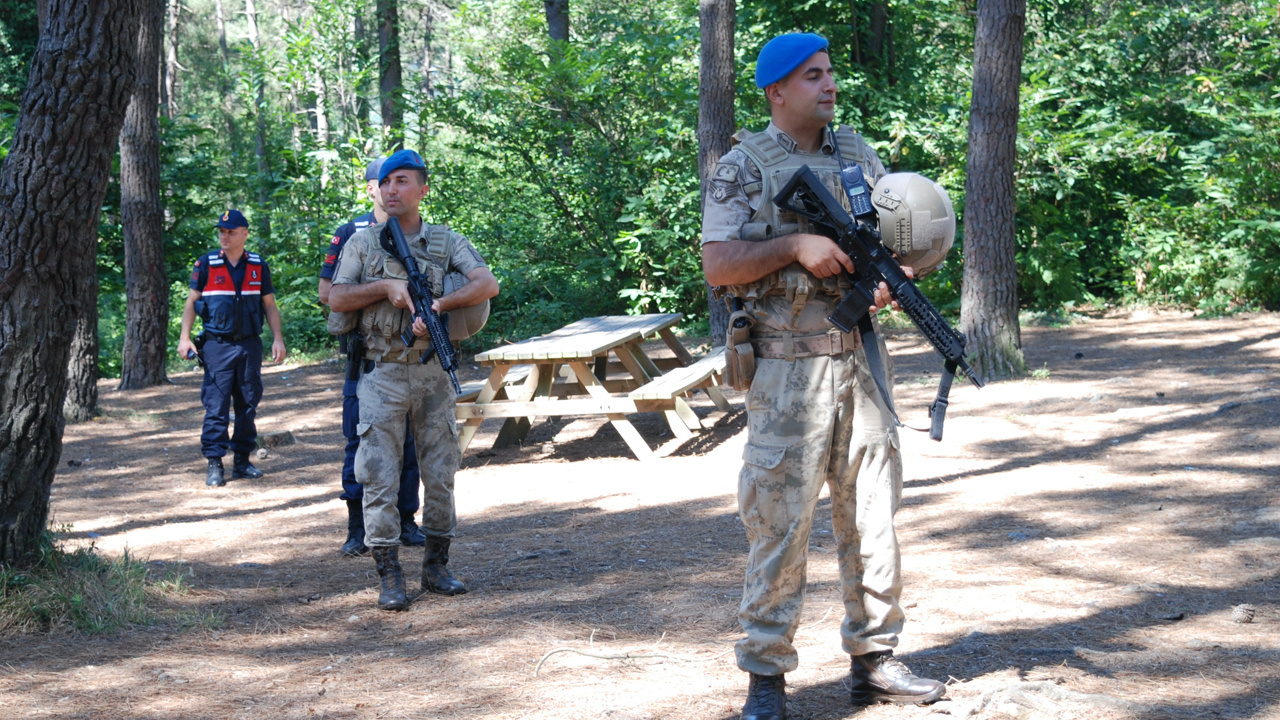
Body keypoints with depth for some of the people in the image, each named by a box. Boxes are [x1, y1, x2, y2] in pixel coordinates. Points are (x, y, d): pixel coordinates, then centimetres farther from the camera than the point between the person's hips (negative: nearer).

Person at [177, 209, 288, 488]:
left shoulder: (258, 266, 7)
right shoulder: (206, 264, 1)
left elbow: (270, 305, 12)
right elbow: (191, 302, 4)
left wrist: (278, 338, 3)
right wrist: (184, 337, -5)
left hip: (250, 344, 3)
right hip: (218, 345, -3)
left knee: (248, 404, 7)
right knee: (216, 405, -6)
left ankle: (242, 460, 16)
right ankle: (215, 465, -3)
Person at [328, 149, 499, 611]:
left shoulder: (447, 242, 5)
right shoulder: (363, 243, 5)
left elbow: (487, 284, -10)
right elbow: (336, 299, -4)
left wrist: (438, 305, -22)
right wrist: (385, 285, -15)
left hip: (433, 373, 1)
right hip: (382, 375, -1)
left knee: (440, 472, 6)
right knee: (379, 476, -5)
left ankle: (436, 567, 18)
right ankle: (389, 577, 0)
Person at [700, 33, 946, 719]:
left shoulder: (859, 156, 13)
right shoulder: (742, 167, -3)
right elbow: (718, 265, -9)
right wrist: (794, 245, -18)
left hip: (861, 362, 5)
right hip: (787, 371, -5)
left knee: (871, 513, 10)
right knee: (779, 521, -3)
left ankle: (873, 658, 22)